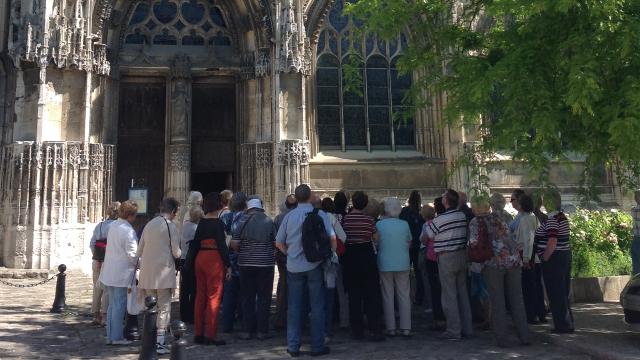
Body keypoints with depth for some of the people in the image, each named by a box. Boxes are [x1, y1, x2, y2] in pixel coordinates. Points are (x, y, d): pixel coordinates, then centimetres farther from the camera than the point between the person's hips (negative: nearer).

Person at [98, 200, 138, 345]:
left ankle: (110, 336, 22)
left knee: (112, 305, 15)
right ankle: (117, 337, 8)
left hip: (109, 272, 8)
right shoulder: (128, 231, -19)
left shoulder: (113, 226, 6)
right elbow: (132, 254, -19)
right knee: (119, 305, 1)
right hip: (122, 274, -8)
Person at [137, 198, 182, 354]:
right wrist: (179, 253, 13)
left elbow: (139, 251, 13)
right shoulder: (170, 225, -7)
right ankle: (160, 342, -1)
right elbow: (176, 253, -9)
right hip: (164, 272, -6)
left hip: (147, 272, 6)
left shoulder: (149, 224, 10)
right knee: (164, 307, 0)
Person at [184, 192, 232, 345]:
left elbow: (195, 243, 12)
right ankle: (210, 335, 0)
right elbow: (222, 245, -14)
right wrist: (228, 265, -10)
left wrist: (190, 263, 17)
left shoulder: (201, 222, 9)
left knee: (200, 296, 12)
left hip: (200, 258, 7)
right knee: (214, 297, -1)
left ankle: (198, 334, 19)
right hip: (214, 260, -7)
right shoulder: (218, 223, -11)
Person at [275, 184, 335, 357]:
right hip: (314, 265, -2)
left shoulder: (289, 216, 1)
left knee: (294, 307, 9)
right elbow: (332, 237, -7)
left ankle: (293, 346, 13)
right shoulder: (320, 214, -5)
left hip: (294, 266, 2)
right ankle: (317, 346, 12)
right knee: (317, 306, 7)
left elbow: (279, 242, 4)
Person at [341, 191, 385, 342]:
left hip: (350, 257, 1)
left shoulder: (345, 219, -4)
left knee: (354, 295, 9)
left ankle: (357, 330, 13)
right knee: (372, 294, 4)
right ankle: (375, 330, 1)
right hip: (366, 257, -1)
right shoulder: (369, 219, -7)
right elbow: (376, 238, -3)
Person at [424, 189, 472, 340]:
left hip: (446, 258, -6)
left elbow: (426, 238, -5)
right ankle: (466, 328, 20)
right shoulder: (463, 216, 1)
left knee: (449, 295, 1)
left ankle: (453, 330, 5)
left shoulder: (439, 220, -17)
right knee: (463, 292, 13)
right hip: (462, 255, 6)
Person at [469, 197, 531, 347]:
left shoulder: (475, 222, 1)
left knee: (497, 302, 3)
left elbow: (474, 243, -9)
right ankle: (524, 337, 12)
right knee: (517, 300, 10)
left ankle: (502, 339, 5)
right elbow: (507, 236, 13)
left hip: (493, 263, -4)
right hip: (513, 260, 4)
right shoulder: (498, 217, 16)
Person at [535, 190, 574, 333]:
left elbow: (552, 243, -25)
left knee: (555, 294, -1)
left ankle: (562, 325, 6)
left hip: (554, 259, -10)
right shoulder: (563, 217, 12)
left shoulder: (552, 219, -18)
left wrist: (544, 258, -17)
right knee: (563, 293, 17)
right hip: (565, 256, 10)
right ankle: (568, 323, 25)